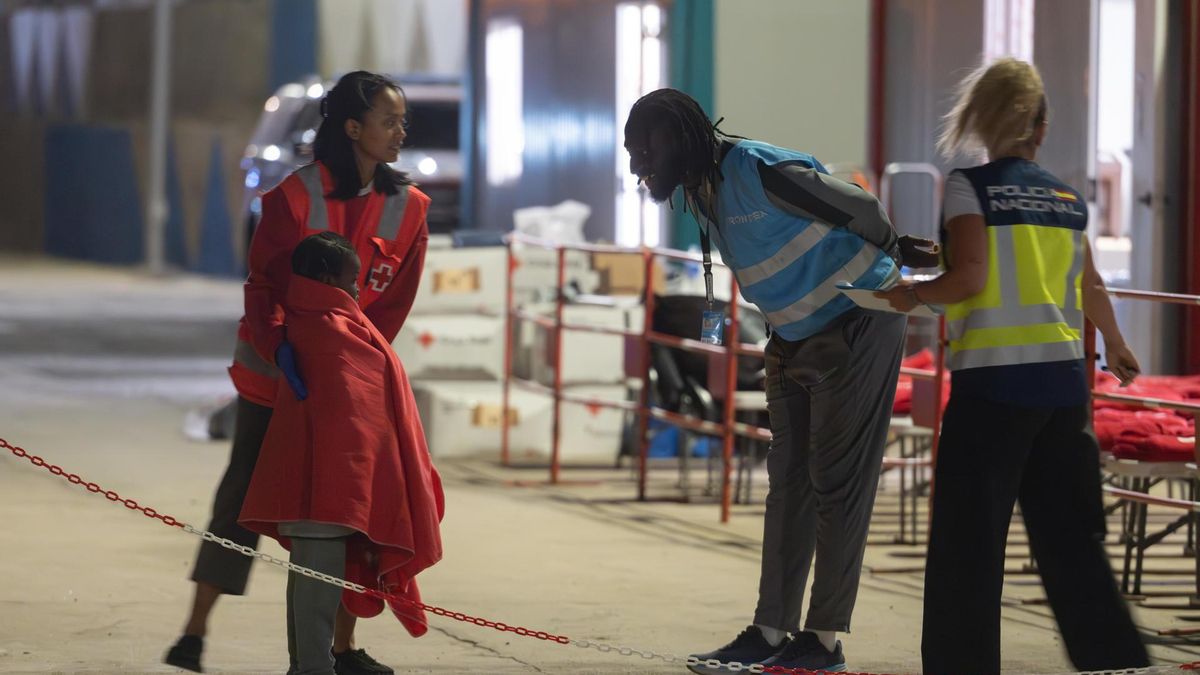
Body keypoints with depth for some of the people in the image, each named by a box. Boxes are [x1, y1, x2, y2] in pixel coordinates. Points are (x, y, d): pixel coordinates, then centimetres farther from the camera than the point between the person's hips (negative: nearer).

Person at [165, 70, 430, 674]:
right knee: (244, 492, -2)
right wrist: (281, 350, -30)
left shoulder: (407, 209, 0)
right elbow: (263, 286, -14)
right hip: (275, 372, -3)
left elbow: (393, 304, -1)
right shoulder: (296, 195, -10)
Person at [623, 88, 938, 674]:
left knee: (837, 481, -6)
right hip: (795, 337, 9)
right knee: (789, 481, 8)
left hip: (859, 325, -9)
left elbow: (860, 209, -17)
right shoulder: (700, 191, 4)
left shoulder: (761, 173, -26)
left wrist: (892, 251, 0)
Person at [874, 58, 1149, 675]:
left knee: (967, 541, 0)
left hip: (993, 381, -5)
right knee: (1072, 539, 13)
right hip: (1064, 376, 5)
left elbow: (968, 279, -15)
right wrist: (1115, 346, 40)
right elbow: (1090, 290, 23)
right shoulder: (1067, 198, 12)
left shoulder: (969, 187, -4)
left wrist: (912, 294, 2)